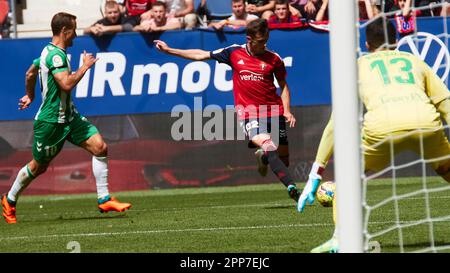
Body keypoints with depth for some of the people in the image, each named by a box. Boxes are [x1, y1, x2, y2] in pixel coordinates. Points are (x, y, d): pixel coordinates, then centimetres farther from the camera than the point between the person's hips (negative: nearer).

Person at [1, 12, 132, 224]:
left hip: (68, 116, 9)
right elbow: (66, 84, -32)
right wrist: (85, 66, -20)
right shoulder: (55, 55, -21)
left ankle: (104, 199, -5)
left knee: (99, 147, -7)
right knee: (38, 166, 7)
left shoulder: (50, 51, 11)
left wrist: (30, 96, 39)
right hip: (50, 121, -9)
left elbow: (30, 73, 25)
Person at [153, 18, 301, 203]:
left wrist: (287, 111, 0)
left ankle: (263, 157, 41)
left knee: (283, 157, 5)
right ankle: (291, 187, -31)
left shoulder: (273, 59, 2)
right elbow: (201, 55, 12)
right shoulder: (234, 53, 2)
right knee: (268, 146, -28)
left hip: (273, 111, 2)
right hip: (248, 112, -2)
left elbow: (283, 85, 14)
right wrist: (169, 50, 14)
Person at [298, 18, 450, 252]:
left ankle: (340, 238, 10)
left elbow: (336, 124, 24)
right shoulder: (415, 61, 33)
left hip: (383, 127, -1)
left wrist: (315, 175, 24)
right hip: (426, 122, 1)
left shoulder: (359, 66, 29)